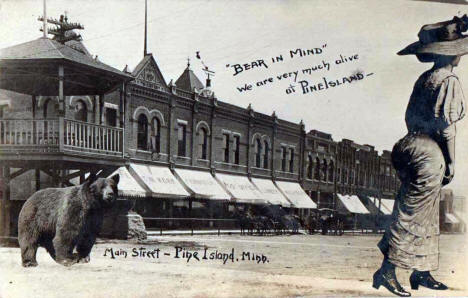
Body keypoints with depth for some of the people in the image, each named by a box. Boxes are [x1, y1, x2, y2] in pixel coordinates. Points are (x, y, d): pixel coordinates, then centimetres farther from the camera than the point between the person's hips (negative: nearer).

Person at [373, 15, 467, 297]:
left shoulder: (424, 78, 12)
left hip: (414, 146, 9)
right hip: (431, 155, -9)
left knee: (426, 213, 16)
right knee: (413, 213, -2)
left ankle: (421, 273, 25)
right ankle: (387, 271, 4)